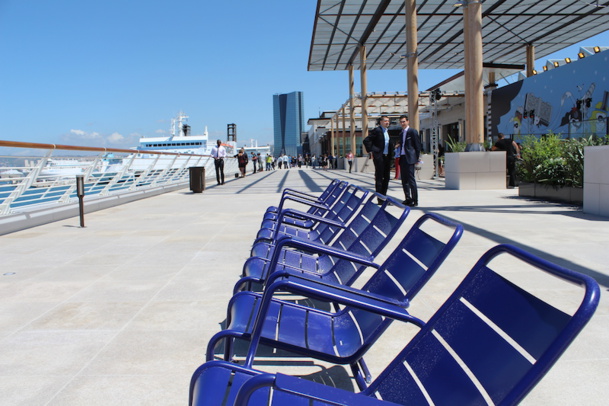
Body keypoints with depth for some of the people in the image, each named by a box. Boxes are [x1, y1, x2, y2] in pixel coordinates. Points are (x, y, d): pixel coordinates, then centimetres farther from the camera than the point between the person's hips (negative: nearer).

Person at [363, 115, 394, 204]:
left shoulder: (387, 131, 16)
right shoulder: (377, 130, -9)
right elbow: (366, 140, -14)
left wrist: (391, 154, 15)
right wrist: (370, 151, -13)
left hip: (387, 157, 8)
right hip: (379, 157, -8)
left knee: (386, 178, 10)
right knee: (379, 178, -3)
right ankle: (379, 199, 1)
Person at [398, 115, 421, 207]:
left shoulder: (413, 131, -3)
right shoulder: (401, 133, 19)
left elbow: (418, 145, -5)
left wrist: (417, 158, -7)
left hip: (409, 158, -8)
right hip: (402, 158, 8)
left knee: (411, 179, -9)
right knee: (404, 180, 9)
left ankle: (415, 200, -6)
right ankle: (408, 198, 17)